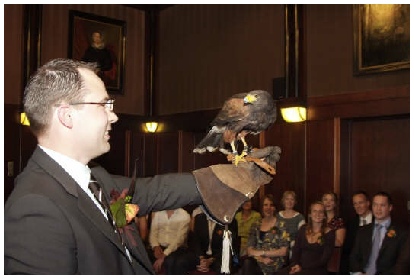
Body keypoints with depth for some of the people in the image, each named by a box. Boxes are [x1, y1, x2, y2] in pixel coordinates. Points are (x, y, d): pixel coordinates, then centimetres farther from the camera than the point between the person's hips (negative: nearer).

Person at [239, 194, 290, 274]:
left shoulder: (281, 225, 3)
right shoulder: (256, 226, 14)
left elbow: (283, 251, -3)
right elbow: (250, 251, 9)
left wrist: (262, 252, -10)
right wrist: (261, 259, -11)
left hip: (274, 265, -4)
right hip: (258, 262, 4)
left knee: (247, 265, -33)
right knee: (247, 263, -33)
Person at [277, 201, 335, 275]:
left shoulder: (329, 233, 1)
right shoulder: (303, 229, 14)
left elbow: (324, 259, -5)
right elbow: (296, 250, 10)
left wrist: (302, 268, -13)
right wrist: (295, 264, -11)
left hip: (317, 270, -4)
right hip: (299, 267, 4)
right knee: (280, 274, -25)